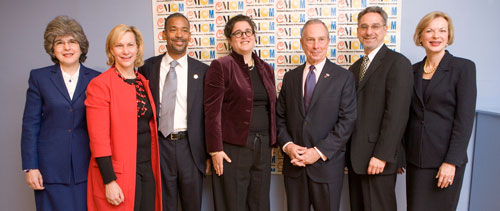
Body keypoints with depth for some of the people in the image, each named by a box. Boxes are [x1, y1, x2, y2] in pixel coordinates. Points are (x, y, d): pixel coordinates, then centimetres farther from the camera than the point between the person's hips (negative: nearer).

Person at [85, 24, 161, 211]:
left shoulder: (143, 82, 10)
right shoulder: (100, 84, -9)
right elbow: (98, 138, -13)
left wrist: (154, 166, 10)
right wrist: (109, 181, -17)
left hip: (148, 168, 6)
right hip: (119, 172, -6)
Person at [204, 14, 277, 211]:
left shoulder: (266, 68, 12)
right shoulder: (220, 66, -5)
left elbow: (271, 108, 15)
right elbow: (212, 111, -10)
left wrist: (272, 142, 12)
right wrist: (215, 149, -13)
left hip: (263, 147, 5)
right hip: (232, 148, -5)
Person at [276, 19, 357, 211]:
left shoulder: (343, 77, -2)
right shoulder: (290, 77, 9)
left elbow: (347, 121, -8)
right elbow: (280, 117, 9)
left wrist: (319, 152, -15)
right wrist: (287, 145, -8)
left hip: (327, 164, -2)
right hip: (293, 165, 3)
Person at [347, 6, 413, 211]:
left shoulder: (398, 63, -9)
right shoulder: (355, 67, 15)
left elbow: (396, 114, -17)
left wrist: (381, 155, -19)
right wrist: (348, 151, 8)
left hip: (378, 158, -7)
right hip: (354, 156, 7)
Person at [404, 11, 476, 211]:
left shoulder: (463, 67, -5)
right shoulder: (413, 70, 8)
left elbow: (465, 119, -11)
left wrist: (451, 162, -15)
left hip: (445, 159, -4)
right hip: (415, 157, 4)